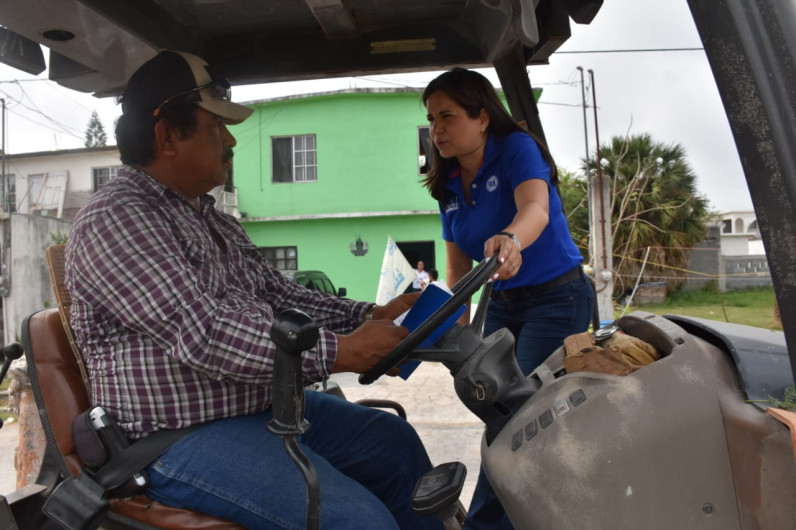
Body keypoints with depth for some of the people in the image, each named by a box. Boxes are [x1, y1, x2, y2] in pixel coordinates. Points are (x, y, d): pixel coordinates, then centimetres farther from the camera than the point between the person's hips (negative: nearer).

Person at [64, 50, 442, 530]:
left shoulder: (214, 220, 15)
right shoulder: (115, 219, -15)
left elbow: (280, 296, 14)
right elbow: (202, 335, -26)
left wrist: (369, 316, 0)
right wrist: (338, 352, -25)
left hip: (264, 405, 10)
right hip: (182, 439, -9)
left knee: (395, 442, 13)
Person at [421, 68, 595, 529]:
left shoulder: (518, 148, -16)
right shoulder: (449, 185, 1)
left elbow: (536, 208, -37)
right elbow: (459, 268, 2)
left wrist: (511, 239, -59)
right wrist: (458, 330, -10)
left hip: (557, 297, -6)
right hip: (501, 305, 6)